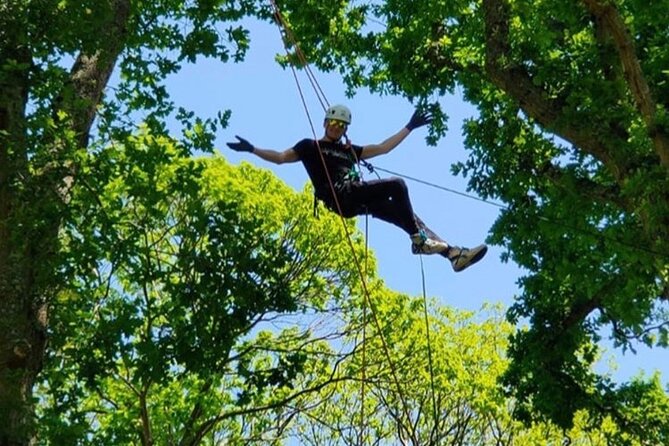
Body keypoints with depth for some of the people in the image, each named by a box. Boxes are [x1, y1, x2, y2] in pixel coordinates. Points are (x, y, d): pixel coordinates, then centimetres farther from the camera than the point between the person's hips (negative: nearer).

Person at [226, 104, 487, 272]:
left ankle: (452, 252, -12)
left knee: (403, 212, -8)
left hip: (357, 200, 6)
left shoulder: (350, 150, 31)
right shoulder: (311, 146, 17)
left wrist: (409, 128, 30)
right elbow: (281, 157, 10)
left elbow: (383, 148, 32)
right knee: (397, 185, -21)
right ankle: (418, 240, -22)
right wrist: (252, 150, -1)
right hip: (341, 197, -6)